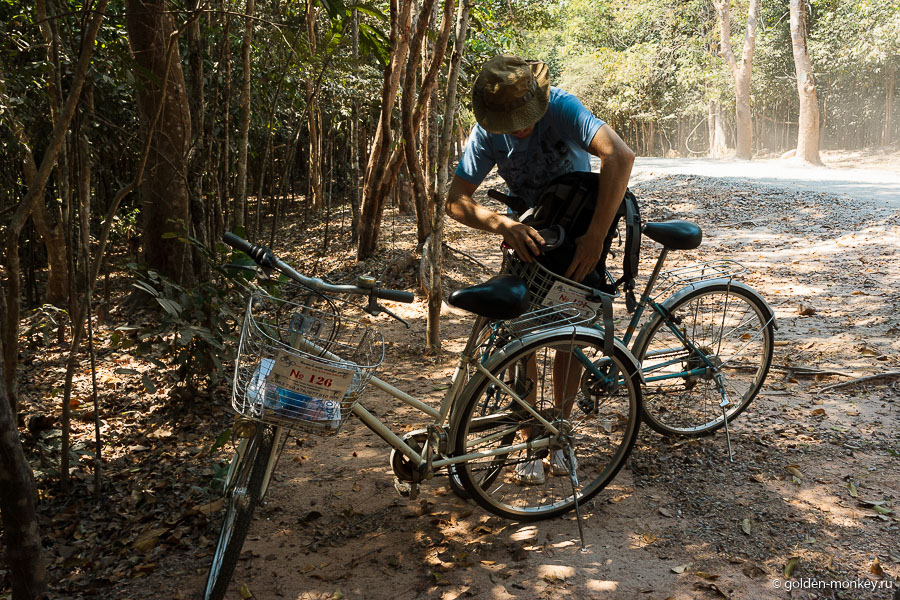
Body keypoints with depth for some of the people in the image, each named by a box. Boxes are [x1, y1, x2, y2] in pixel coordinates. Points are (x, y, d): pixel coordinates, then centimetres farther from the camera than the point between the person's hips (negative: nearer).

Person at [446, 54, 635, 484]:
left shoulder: (561, 107, -28)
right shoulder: (487, 133, -18)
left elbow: (620, 156, -42)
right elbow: (457, 200, -23)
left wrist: (595, 236, -46)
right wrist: (503, 225, -41)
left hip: (579, 235, -2)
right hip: (527, 235, 2)